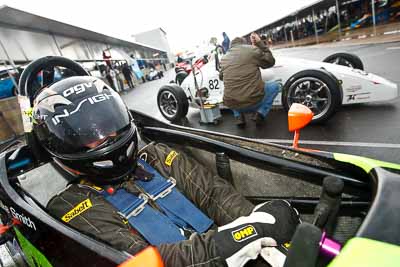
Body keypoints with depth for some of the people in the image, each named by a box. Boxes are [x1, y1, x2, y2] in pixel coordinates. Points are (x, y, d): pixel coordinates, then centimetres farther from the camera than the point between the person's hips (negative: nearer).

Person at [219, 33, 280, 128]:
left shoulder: (224, 58, 10)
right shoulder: (253, 50, 0)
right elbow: (270, 61, 14)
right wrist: (260, 43, 20)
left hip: (231, 105, 3)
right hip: (254, 102, -3)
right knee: (275, 86, 24)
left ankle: (238, 117, 16)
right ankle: (261, 113, 3)